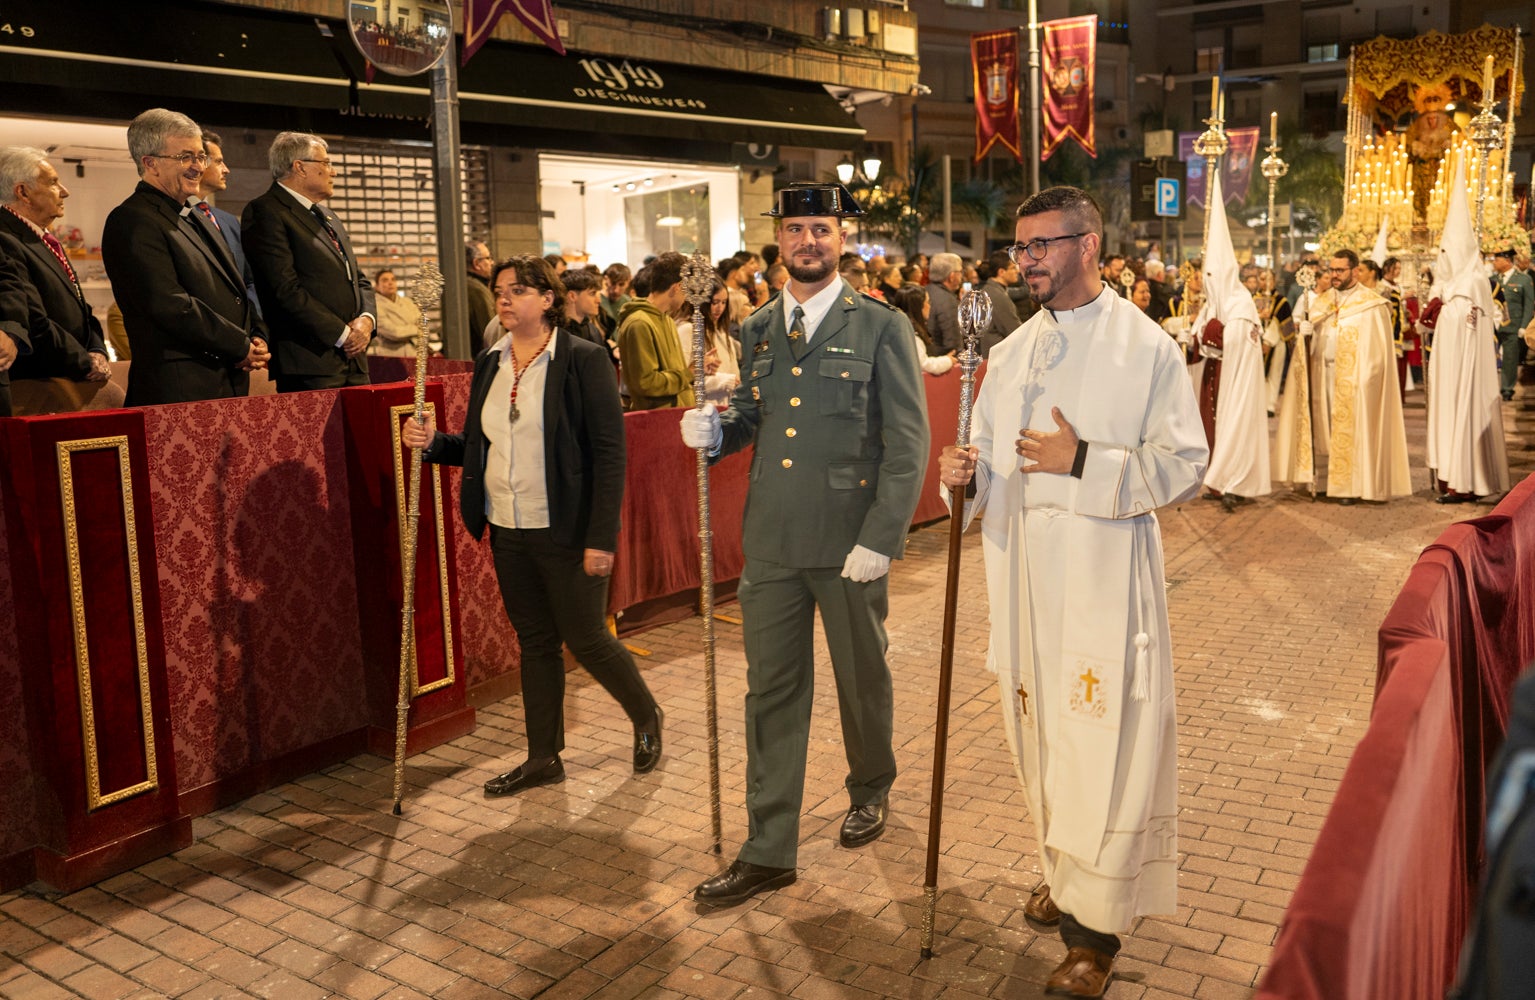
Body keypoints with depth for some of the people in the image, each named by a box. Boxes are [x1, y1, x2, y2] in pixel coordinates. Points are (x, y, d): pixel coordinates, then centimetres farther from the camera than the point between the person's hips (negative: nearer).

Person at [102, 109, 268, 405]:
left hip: (231, 381, 8)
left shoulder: (196, 219, 21)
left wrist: (257, 338, 4)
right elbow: (170, 305, -18)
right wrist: (242, 347, -13)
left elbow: (236, 290, 24)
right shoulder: (132, 222, -8)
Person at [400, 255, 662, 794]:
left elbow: (609, 452, -13)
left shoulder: (584, 359, -10)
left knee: (586, 639, 3)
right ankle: (544, 757, 26)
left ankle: (647, 717, 29)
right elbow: (479, 445, 16)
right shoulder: (488, 363, 9)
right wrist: (433, 442, -5)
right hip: (507, 531, 6)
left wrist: (602, 537, -18)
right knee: (534, 642, 14)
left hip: (566, 532, -6)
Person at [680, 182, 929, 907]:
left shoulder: (881, 329, -4)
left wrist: (881, 539, -15)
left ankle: (870, 789, 43)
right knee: (772, 694, 7)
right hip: (771, 543, 4)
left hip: (848, 543, -3)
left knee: (862, 680, 15)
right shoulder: (757, 331, 10)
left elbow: (906, 443, -8)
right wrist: (715, 430, -5)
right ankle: (768, 851, 17)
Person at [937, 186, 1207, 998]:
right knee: (1040, 732, 15)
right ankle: (1065, 873, 35)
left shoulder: (1146, 348, -6)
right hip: (1023, 574, 6)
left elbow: (1184, 465, -9)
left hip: (1104, 580, -6)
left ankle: (1097, 923, 10)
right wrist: (965, 471, -8)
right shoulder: (1009, 355, 11)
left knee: (1101, 742, -2)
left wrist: (1084, 463, -19)